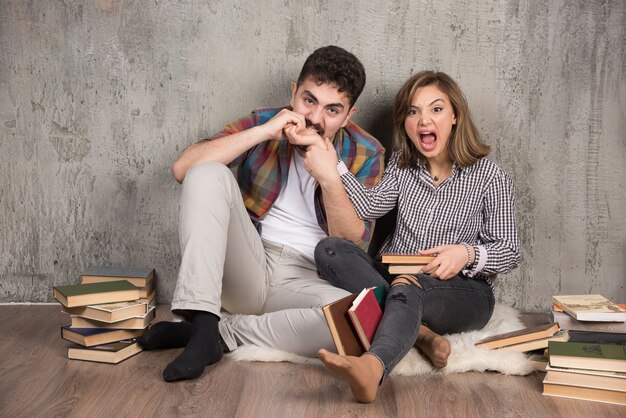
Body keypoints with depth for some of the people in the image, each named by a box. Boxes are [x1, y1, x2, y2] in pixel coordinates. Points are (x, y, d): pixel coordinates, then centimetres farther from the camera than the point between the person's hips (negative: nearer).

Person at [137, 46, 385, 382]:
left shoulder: (365, 155, 2)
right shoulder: (263, 123, 2)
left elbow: (352, 245, -7)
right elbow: (182, 168, -13)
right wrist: (263, 132, -19)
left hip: (307, 281, 0)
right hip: (247, 266, 1)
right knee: (208, 174, -22)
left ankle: (222, 332, -18)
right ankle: (203, 324, -29)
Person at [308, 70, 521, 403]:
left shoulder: (488, 175, 0)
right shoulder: (402, 164, 13)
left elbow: (509, 251, 0)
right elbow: (371, 207, -5)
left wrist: (468, 254, -21)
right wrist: (330, 170, -18)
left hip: (464, 292, -5)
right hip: (396, 278, 5)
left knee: (407, 287, -39)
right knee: (329, 250, -20)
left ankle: (372, 366, -68)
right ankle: (420, 333, -31)